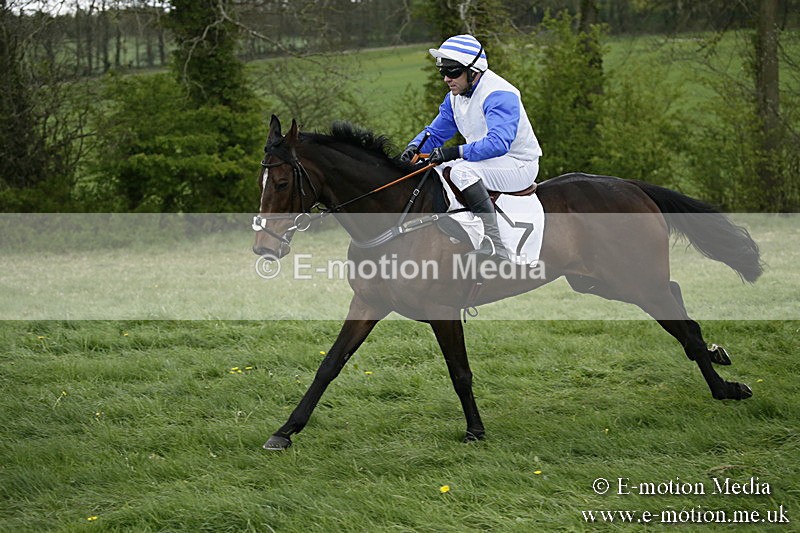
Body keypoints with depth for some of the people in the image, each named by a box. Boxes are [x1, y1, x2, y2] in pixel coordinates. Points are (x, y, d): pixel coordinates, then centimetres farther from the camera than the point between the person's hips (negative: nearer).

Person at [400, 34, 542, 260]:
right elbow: (435, 133, 15)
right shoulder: (455, 97, 7)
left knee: (462, 171, -34)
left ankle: (495, 247, -41)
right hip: (484, 161, 10)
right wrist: (415, 147, -8)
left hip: (518, 166, -10)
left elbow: (498, 142, -35)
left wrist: (455, 152, -40)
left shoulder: (499, 95, -22)